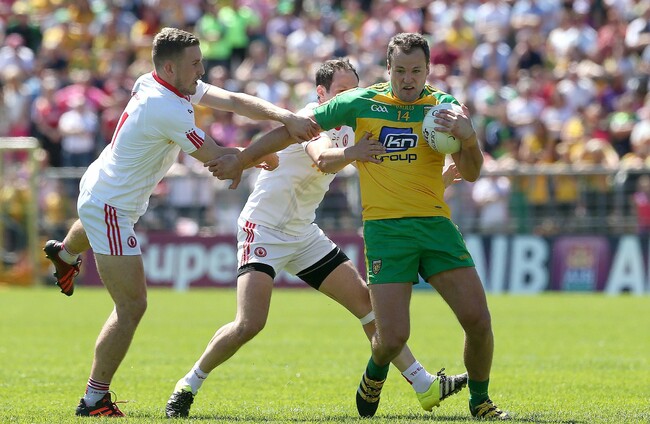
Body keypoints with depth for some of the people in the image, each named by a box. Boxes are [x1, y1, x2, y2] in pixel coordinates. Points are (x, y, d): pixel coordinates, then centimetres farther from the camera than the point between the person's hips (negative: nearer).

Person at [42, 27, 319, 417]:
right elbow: (215, 157, -26)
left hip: (98, 188, 10)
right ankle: (94, 400, -4)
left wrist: (286, 117, -24)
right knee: (132, 306, -10)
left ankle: (65, 254, 80)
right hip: (110, 207, -10)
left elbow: (232, 100, -11)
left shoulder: (154, 83, -6)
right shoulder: (167, 110, -33)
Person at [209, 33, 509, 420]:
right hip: (385, 228, -2)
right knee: (392, 337, -12)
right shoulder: (361, 104, 2)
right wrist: (241, 160, 14)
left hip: (435, 224, 2)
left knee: (478, 320, -9)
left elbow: (471, 174, -4)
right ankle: (375, 376, 24)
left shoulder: (444, 106, 3)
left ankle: (480, 402, 15)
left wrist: (468, 138, -25)